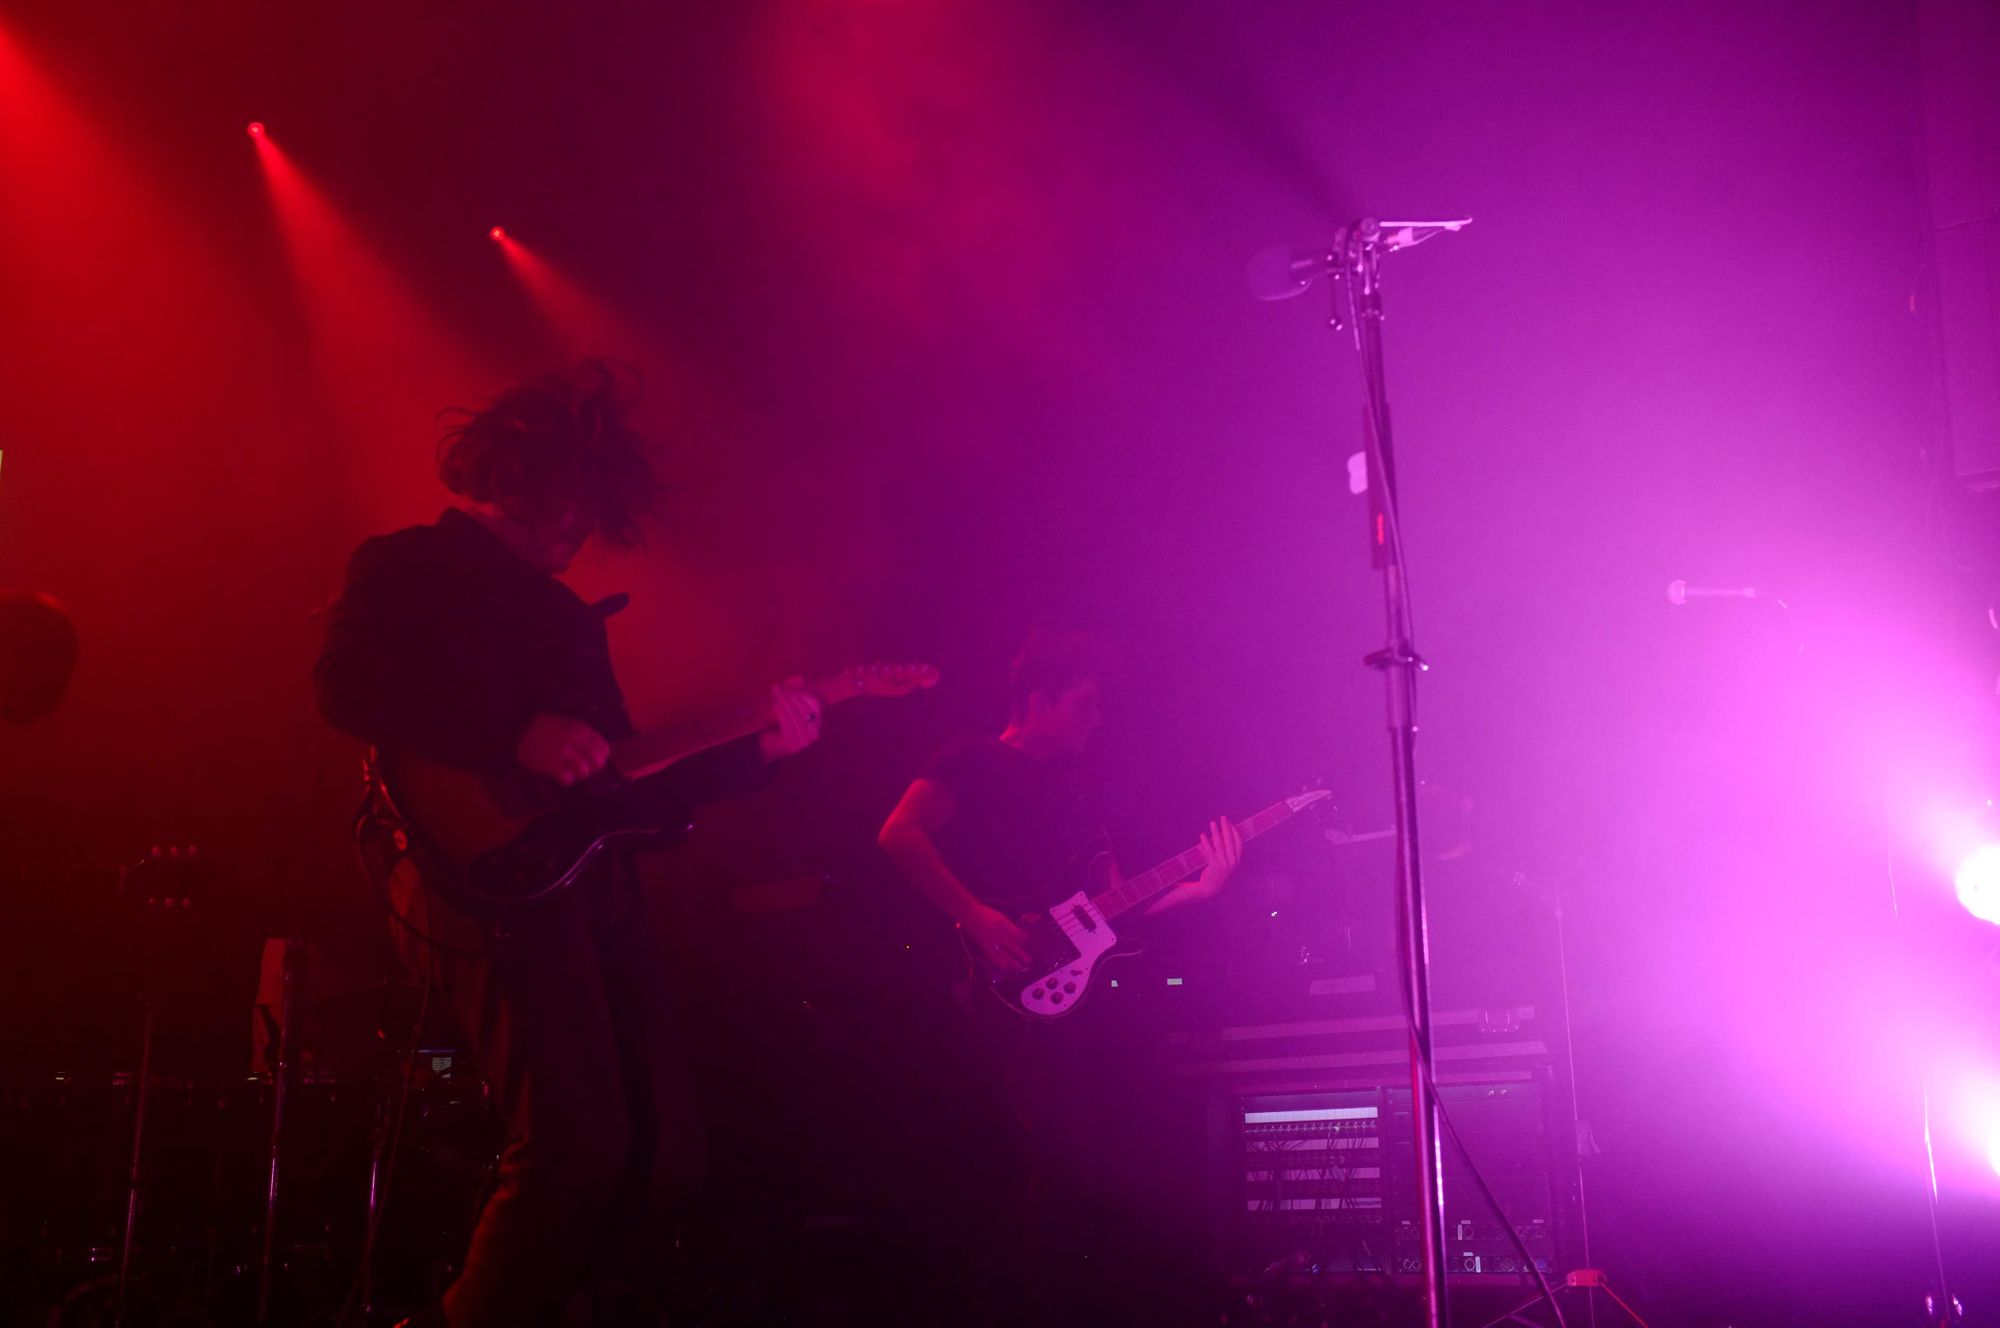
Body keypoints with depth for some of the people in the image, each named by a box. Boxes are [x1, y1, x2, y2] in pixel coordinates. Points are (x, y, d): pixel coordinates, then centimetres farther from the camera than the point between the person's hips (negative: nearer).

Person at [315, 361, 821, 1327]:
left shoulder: (566, 614, 27)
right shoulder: (409, 568, 7)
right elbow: (346, 687, -13)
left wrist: (757, 749, 10)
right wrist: (517, 737, -19)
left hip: (590, 880, 8)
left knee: (664, 1148, 2)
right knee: (578, 1144, -20)